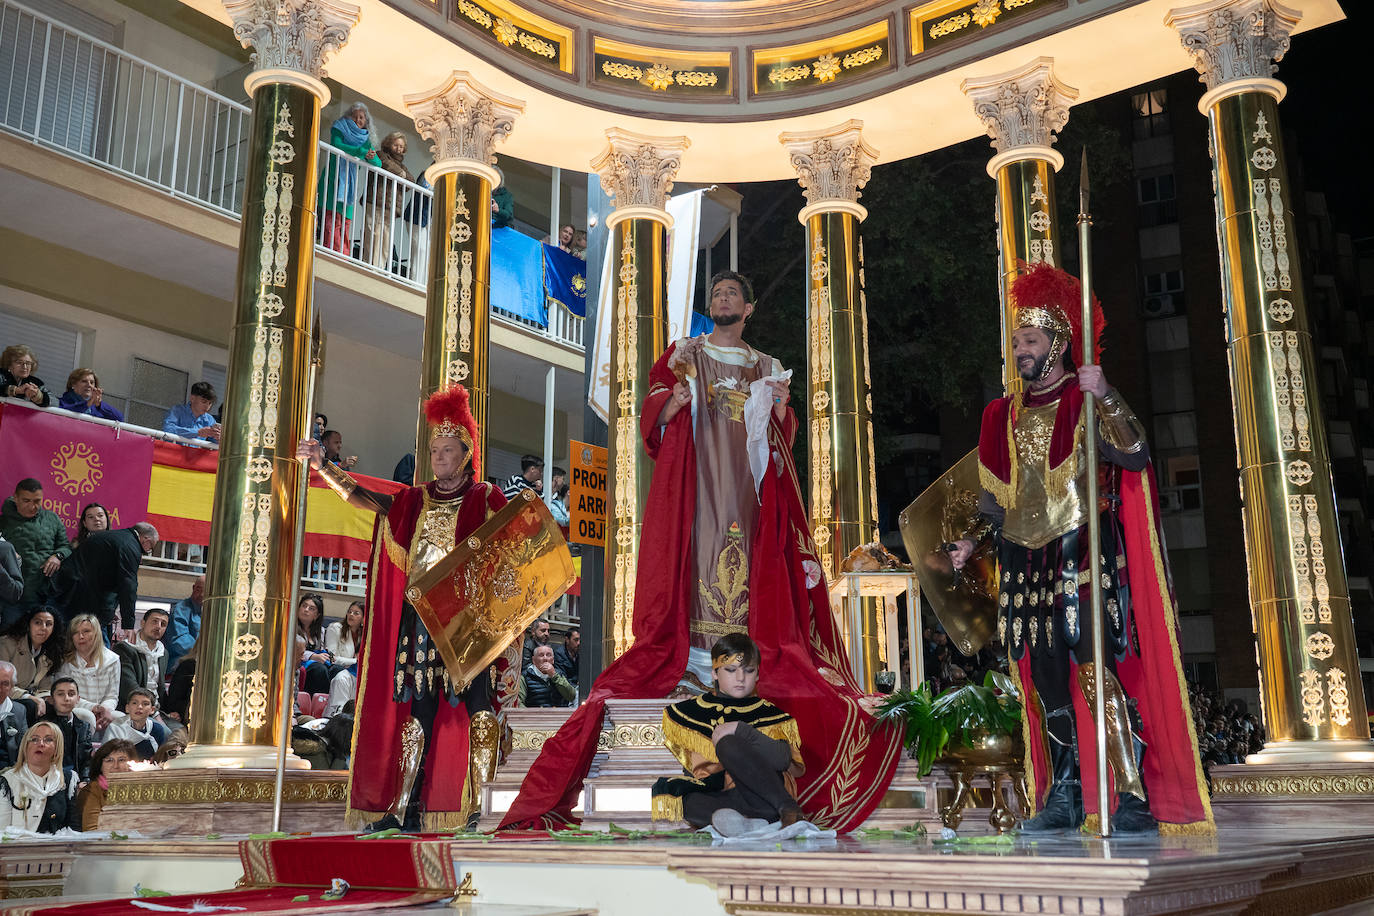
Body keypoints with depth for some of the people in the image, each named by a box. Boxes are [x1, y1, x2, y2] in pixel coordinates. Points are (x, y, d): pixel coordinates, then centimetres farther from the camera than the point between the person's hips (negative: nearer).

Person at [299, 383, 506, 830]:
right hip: (419, 619, 4)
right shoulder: (415, 501, 17)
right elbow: (364, 498, 9)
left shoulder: (484, 498, 6)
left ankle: (466, 806, -5)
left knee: (463, 710, -8)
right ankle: (417, 808, 5)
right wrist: (322, 467, -1)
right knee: (424, 712, 3)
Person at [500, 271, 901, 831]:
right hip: (693, 482, -2)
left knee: (751, 565, -9)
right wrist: (673, 402, -16)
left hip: (746, 484, 2)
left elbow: (782, 438, 16)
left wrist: (780, 411, -5)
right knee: (695, 557, -13)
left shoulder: (766, 369, 20)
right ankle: (690, 659, -13)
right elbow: (652, 420, 4)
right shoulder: (682, 357, 14)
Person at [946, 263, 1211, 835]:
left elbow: (1135, 455, -14)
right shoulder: (1002, 415, 17)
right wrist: (971, 543, 10)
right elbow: (994, 496, 21)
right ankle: (1064, 795, 11)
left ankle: (1134, 794, -8)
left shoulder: (1088, 401, 1)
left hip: (1083, 556, -5)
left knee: (1098, 671, -14)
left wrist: (1104, 398, -24)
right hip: (1026, 561, 6)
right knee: (1046, 679, 5)